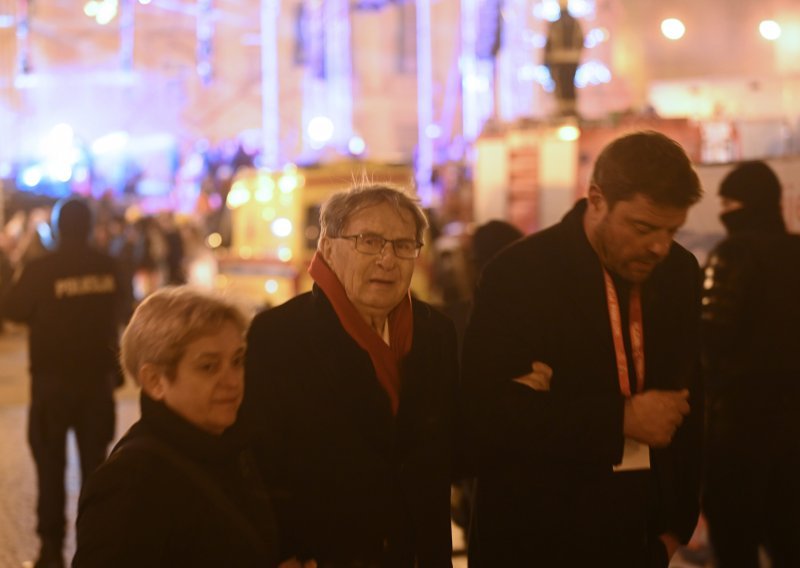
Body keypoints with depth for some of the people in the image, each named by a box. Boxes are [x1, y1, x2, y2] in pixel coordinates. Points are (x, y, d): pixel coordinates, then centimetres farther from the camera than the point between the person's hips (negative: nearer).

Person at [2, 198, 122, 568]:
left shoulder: (41, 270, -15)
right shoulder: (108, 268, -6)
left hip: (53, 381, -3)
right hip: (97, 376, 3)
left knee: (51, 466, 6)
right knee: (94, 462, 12)